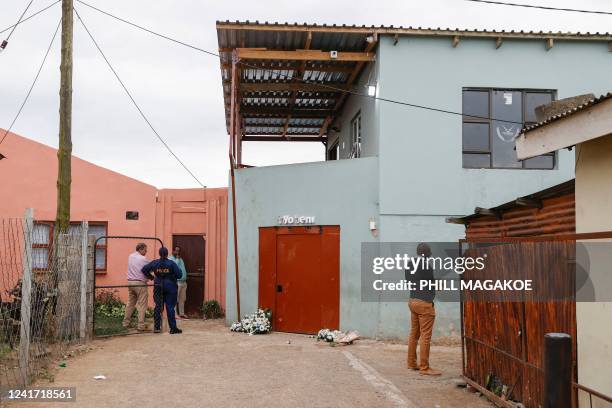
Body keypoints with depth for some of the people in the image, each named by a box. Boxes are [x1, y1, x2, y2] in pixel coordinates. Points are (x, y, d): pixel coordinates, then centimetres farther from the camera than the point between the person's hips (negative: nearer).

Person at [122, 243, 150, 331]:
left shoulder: (130, 257, 10)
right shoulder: (143, 259, -11)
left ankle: (126, 323, 19)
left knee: (130, 303, 16)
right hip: (140, 283, -7)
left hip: (130, 282, 7)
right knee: (142, 305, -2)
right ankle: (141, 325, -3)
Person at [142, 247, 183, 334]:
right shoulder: (171, 263, -9)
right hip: (170, 287, -3)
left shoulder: (155, 263, 0)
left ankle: (157, 327, 11)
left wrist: (150, 276, 10)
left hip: (158, 287, 3)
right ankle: (173, 328, 2)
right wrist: (173, 276, 10)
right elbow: (179, 274, -11)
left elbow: (144, 269, 0)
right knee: (170, 307, 0)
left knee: (158, 306, 10)